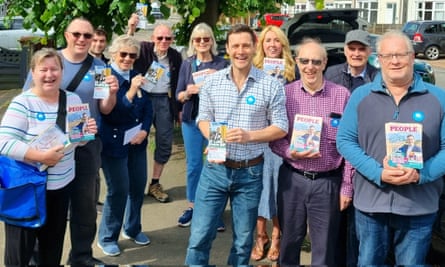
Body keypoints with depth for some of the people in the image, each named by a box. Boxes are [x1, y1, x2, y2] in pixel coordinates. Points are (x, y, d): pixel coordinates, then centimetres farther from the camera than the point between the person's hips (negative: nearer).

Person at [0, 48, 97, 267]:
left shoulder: (73, 100, 5)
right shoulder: (22, 103, -14)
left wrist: (88, 131, -8)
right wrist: (40, 156, -29)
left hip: (62, 183, 6)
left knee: (54, 244, 19)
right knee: (21, 247, 5)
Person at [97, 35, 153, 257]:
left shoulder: (136, 77, 6)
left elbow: (148, 108, 9)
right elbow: (109, 112, -22)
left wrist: (144, 130, -6)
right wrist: (131, 91, -30)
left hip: (136, 141, 6)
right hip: (114, 143, -6)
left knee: (138, 186, 12)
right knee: (119, 190, -1)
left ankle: (132, 229, 33)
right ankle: (107, 238, 17)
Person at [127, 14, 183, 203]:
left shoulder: (176, 56, 7)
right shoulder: (144, 49, -4)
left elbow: (178, 84, 12)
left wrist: (179, 108, 11)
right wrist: (131, 29, -33)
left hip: (164, 101, 4)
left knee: (165, 144, 6)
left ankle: (155, 184, 20)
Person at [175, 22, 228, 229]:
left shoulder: (222, 64, 1)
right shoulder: (187, 64, 6)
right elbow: (179, 95, 5)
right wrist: (189, 91, -16)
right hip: (191, 119, 2)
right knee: (193, 164, 6)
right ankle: (192, 206, 18)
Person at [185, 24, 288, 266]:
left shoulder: (271, 85, -6)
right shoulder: (212, 82, 1)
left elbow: (281, 127, -3)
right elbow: (203, 118, 7)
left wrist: (249, 136, -19)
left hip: (250, 172, -1)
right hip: (215, 168, 1)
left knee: (243, 239, 14)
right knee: (200, 234, 2)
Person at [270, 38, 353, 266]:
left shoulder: (341, 95, -3)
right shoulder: (285, 93, 0)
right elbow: (274, 137, 4)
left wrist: (347, 185, -2)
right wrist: (290, 153, -16)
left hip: (328, 182, -1)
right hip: (292, 179, 1)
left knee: (325, 248, 10)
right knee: (289, 241, 15)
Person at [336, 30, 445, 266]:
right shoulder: (360, 96, 2)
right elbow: (345, 140, -2)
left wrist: (420, 174, -18)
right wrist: (378, 172, -16)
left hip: (419, 207, 0)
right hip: (370, 203, 1)